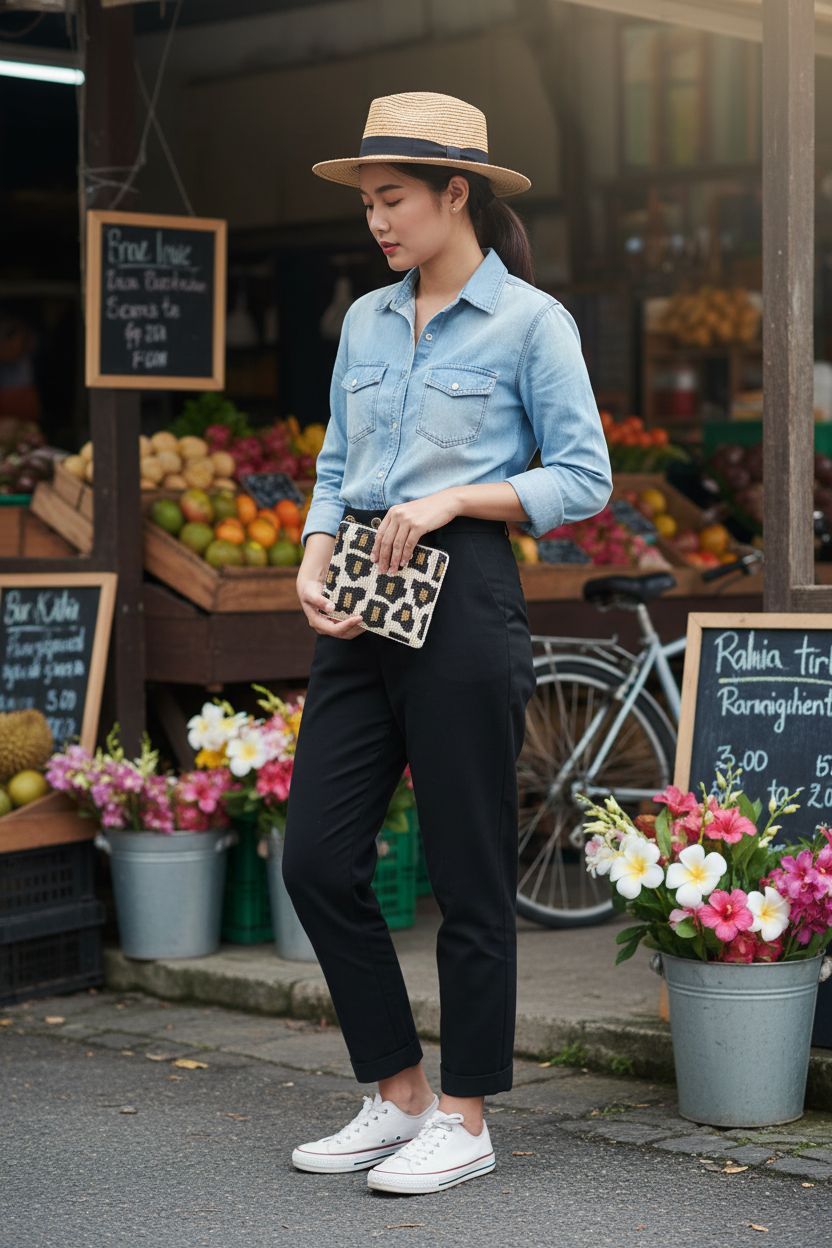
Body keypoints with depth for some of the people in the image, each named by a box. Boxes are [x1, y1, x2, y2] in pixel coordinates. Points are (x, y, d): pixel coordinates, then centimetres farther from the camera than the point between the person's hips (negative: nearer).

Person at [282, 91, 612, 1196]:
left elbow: (584, 478, -6)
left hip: (465, 597, -7)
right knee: (316, 856, 4)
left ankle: (464, 1119, 14)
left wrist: (453, 497, -15)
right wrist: (315, 561, 0)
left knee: (468, 874, 1)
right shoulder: (365, 322, 15)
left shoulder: (529, 320, -4)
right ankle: (398, 1097, 19)